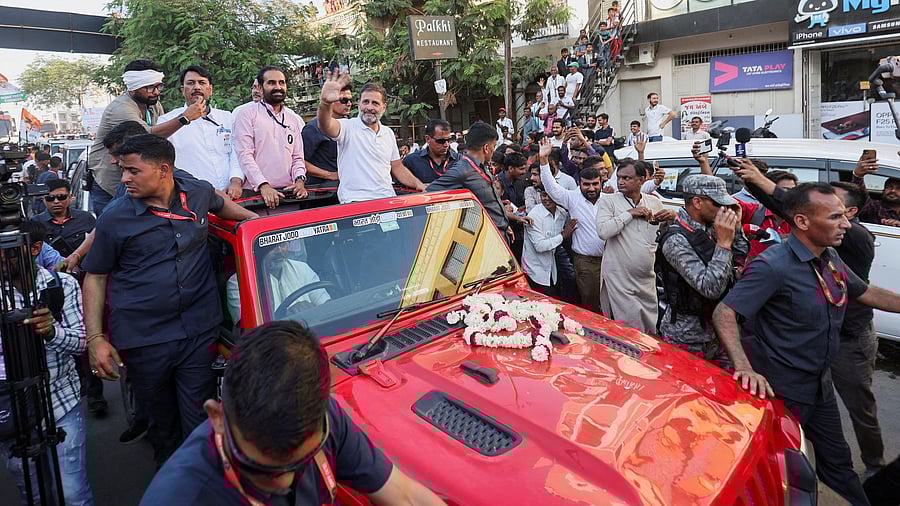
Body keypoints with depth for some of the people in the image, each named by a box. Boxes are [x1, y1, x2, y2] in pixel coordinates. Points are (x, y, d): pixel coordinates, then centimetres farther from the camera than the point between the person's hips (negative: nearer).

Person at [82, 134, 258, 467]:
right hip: (143, 340, -1)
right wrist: (95, 339, -2)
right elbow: (95, 278, 4)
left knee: (199, 423, 2)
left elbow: (220, 203, 30)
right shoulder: (115, 217, -2)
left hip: (199, 331, 1)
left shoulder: (199, 193, 4)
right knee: (162, 422, 14)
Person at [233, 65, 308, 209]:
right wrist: (263, 185, -16)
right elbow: (245, 155, -5)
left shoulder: (296, 120, 19)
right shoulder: (247, 115, 5)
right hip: (255, 192, -3)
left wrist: (300, 180, -3)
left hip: (288, 191, 3)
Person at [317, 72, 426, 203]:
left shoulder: (388, 133, 18)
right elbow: (326, 125, -22)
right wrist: (325, 103, -43)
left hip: (388, 200, 5)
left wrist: (419, 185, 11)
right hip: (355, 201, -5)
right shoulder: (348, 127, 0)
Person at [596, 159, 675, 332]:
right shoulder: (608, 201, -3)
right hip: (619, 279, -4)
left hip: (647, 278, 5)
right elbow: (603, 231, -20)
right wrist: (630, 213, -15)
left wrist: (673, 216, -1)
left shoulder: (655, 202, 8)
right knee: (631, 328, -4)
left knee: (651, 328, 14)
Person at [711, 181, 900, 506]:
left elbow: (867, 293, 18)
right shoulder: (773, 266, -25)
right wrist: (744, 367, -39)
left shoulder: (831, 259, 2)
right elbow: (724, 313, -29)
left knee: (837, 461, 23)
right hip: (781, 389, -8)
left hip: (821, 382, 8)